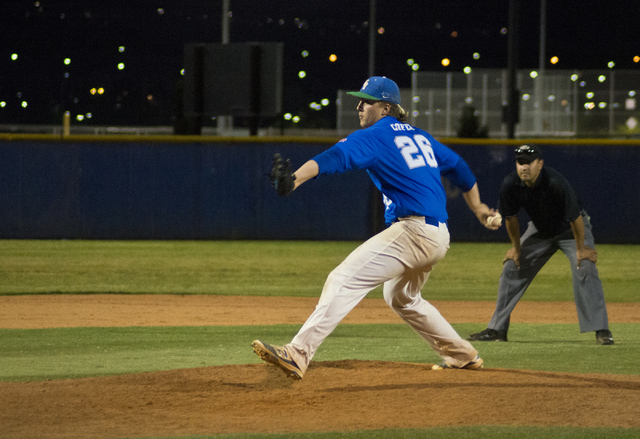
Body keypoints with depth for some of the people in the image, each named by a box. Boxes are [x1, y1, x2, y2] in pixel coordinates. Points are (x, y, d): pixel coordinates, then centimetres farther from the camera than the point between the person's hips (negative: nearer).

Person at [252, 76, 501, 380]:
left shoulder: (373, 137, -5)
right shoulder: (419, 136, 20)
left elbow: (335, 158, -23)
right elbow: (458, 167, 31)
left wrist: (295, 179, -39)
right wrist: (478, 208, 45)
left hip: (413, 230, -9)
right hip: (439, 236, 9)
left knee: (345, 280, -18)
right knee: (400, 297, 32)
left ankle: (298, 354, -33)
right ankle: (462, 356, 38)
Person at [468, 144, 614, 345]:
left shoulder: (555, 183, -37)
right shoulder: (510, 184, -23)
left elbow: (575, 217, -28)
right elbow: (510, 217, -5)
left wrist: (581, 248, -21)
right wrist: (516, 248, 2)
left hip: (570, 229, -5)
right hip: (539, 230, 5)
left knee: (585, 269, -23)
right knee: (511, 269, 2)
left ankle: (601, 330, -20)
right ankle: (497, 329, 9)